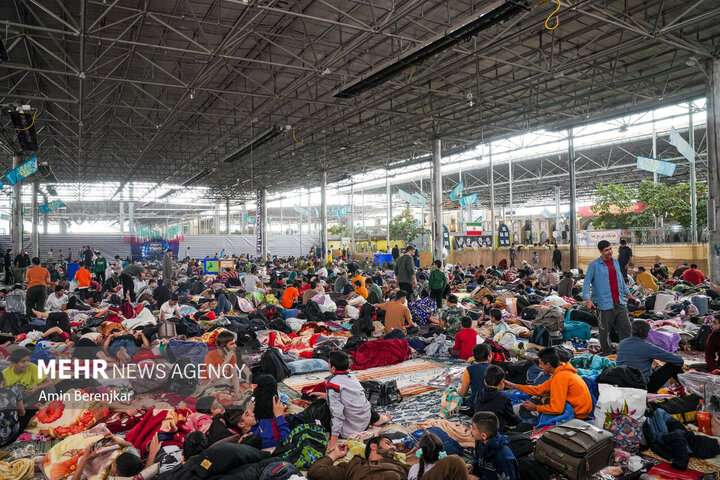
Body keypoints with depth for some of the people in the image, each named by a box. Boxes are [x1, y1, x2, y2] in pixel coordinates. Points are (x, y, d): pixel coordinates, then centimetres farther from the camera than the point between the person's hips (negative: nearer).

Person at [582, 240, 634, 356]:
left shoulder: (615, 262, 13)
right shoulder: (594, 265, -6)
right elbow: (586, 282, -7)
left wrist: (627, 293, 27)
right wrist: (587, 299, -16)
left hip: (619, 302, 6)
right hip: (605, 304, -5)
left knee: (626, 327, 7)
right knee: (605, 330, 2)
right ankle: (606, 351, 18)